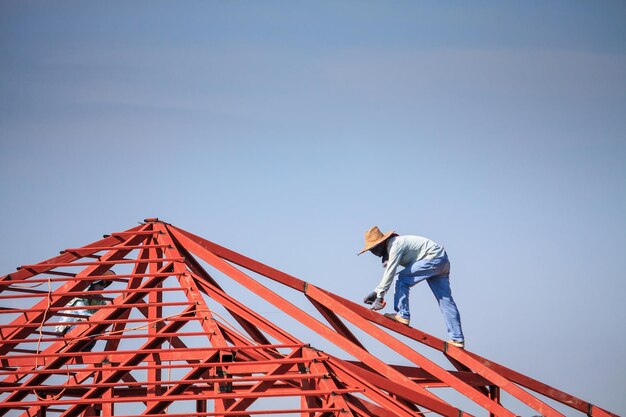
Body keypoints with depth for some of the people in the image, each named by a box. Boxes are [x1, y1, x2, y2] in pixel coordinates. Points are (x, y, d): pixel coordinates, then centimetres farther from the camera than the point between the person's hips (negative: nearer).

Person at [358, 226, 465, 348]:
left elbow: (390, 273, -22)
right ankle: (457, 338, 3)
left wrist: (380, 296, -19)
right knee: (445, 300, 5)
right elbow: (387, 273, 19)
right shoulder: (389, 248, 13)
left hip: (434, 258, -10)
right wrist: (376, 292, 12)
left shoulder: (395, 245, -19)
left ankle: (402, 315, -10)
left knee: (403, 279, -11)